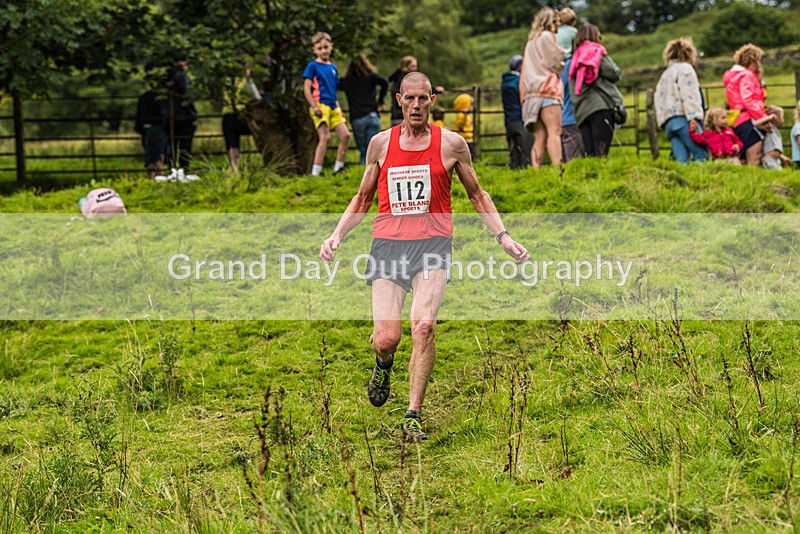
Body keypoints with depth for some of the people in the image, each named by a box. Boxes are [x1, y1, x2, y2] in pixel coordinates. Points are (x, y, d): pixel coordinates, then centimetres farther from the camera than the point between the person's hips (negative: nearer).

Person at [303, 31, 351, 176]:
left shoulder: (333, 68, 18)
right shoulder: (313, 66, -2)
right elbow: (306, 89, -7)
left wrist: (338, 108, 18)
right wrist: (314, 107, -17)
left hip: (333, 107, 7)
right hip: (320, 105, -7)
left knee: (345, 135, -1)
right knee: (325, 137, -15)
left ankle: (338, 168, 9)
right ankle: (315, 172, -15)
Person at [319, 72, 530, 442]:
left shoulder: (451, 144, 5)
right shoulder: (381, 143, 10)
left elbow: (477, 195, 17)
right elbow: (363, 198, 21)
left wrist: (503, 237, 7)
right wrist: (337, 235, 7)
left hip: (432, 243, -1)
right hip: (388, 244, 1)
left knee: (423, 325, -22)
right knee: (387, 337, -10)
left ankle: (413, 417, -15)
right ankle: (383, 364, 29)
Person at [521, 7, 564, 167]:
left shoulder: (531, 41, 27)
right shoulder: (547, 36, 2)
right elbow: (556, 62, -3)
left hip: (532, 93, 8)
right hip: (547, 89, -8)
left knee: (540, 136, 0)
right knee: (554, 131, -19)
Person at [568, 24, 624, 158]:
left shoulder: (575, 59, 22)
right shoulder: (597, 51, 3)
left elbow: (572, 91, 18)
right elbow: (613, 73, -3)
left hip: (581, 111, 6)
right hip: (601, 105, -6)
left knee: (588, 153, 1)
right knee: (601, 152, -13)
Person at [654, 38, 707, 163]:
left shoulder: (665, 74, 31)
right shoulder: (685, 68, 6)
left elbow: (657, 98, 24)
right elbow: (688, 94, -9)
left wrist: (662, 122, 18)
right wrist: (693, 117, -17)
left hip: (668, 123, 8)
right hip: (682, 119, -8)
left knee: (682, 160, -5)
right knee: (702, 155, -14)